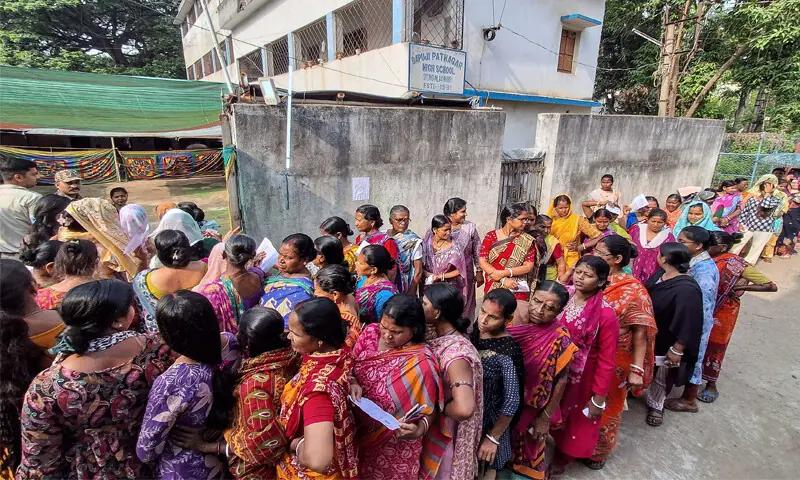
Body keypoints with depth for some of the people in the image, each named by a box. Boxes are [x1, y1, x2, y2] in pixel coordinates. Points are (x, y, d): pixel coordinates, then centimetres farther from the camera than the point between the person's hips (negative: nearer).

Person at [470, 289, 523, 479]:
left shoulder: (507, 352, -29)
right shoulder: (476, 329, -14)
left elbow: (512, 400, -22)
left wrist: (492, 437, -17)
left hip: (488, 413, -5)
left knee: (483, 459, 20)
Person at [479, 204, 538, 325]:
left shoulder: (527, 241, 0)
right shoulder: (491, 236, -1)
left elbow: (528, 266, -5)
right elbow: (482, 262, -7)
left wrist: (503, 273, -16)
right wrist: (503, 280, -15)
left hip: (517, 291, 0)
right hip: (493, 289, 0)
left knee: (517, 325, -5)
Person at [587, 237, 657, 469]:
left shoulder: (632, 290, -18)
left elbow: (640, 333, -17)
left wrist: (636, 369, -19)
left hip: (613, 362, -4)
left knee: (604, 408, 17)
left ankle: (598, 451, 42)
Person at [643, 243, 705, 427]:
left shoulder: (686, 289, -32)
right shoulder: (660, 274, -8)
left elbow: (687, 324, -27)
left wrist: (677, 350, -19)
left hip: (666, 343, -6)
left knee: (661, 377, 17)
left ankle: (656, 405, 39)